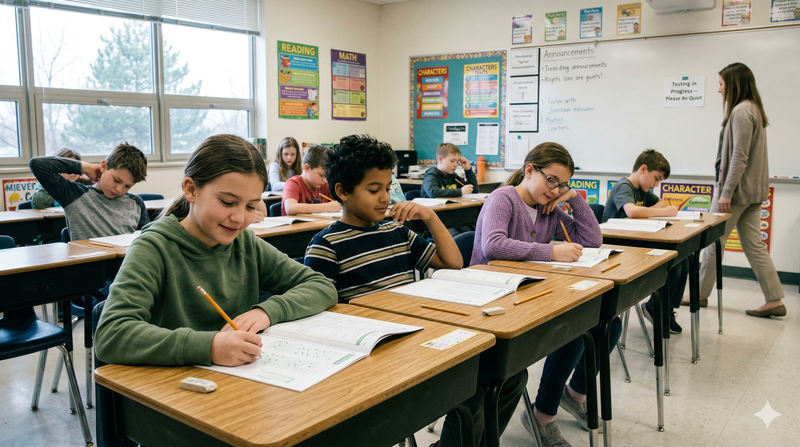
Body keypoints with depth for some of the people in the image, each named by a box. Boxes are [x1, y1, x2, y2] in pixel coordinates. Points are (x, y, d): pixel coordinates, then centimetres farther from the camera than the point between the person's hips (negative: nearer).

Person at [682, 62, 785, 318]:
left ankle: (701, 294, 14)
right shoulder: (754, 109, 15)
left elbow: (739, 157, -21)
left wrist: (726, 193, -21)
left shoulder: (741, 112, -16)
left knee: (713, 242, 3)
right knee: (754, 244, 9)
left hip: (736, 188, -9)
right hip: (753, 190, 9)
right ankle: (774, 300, 8)